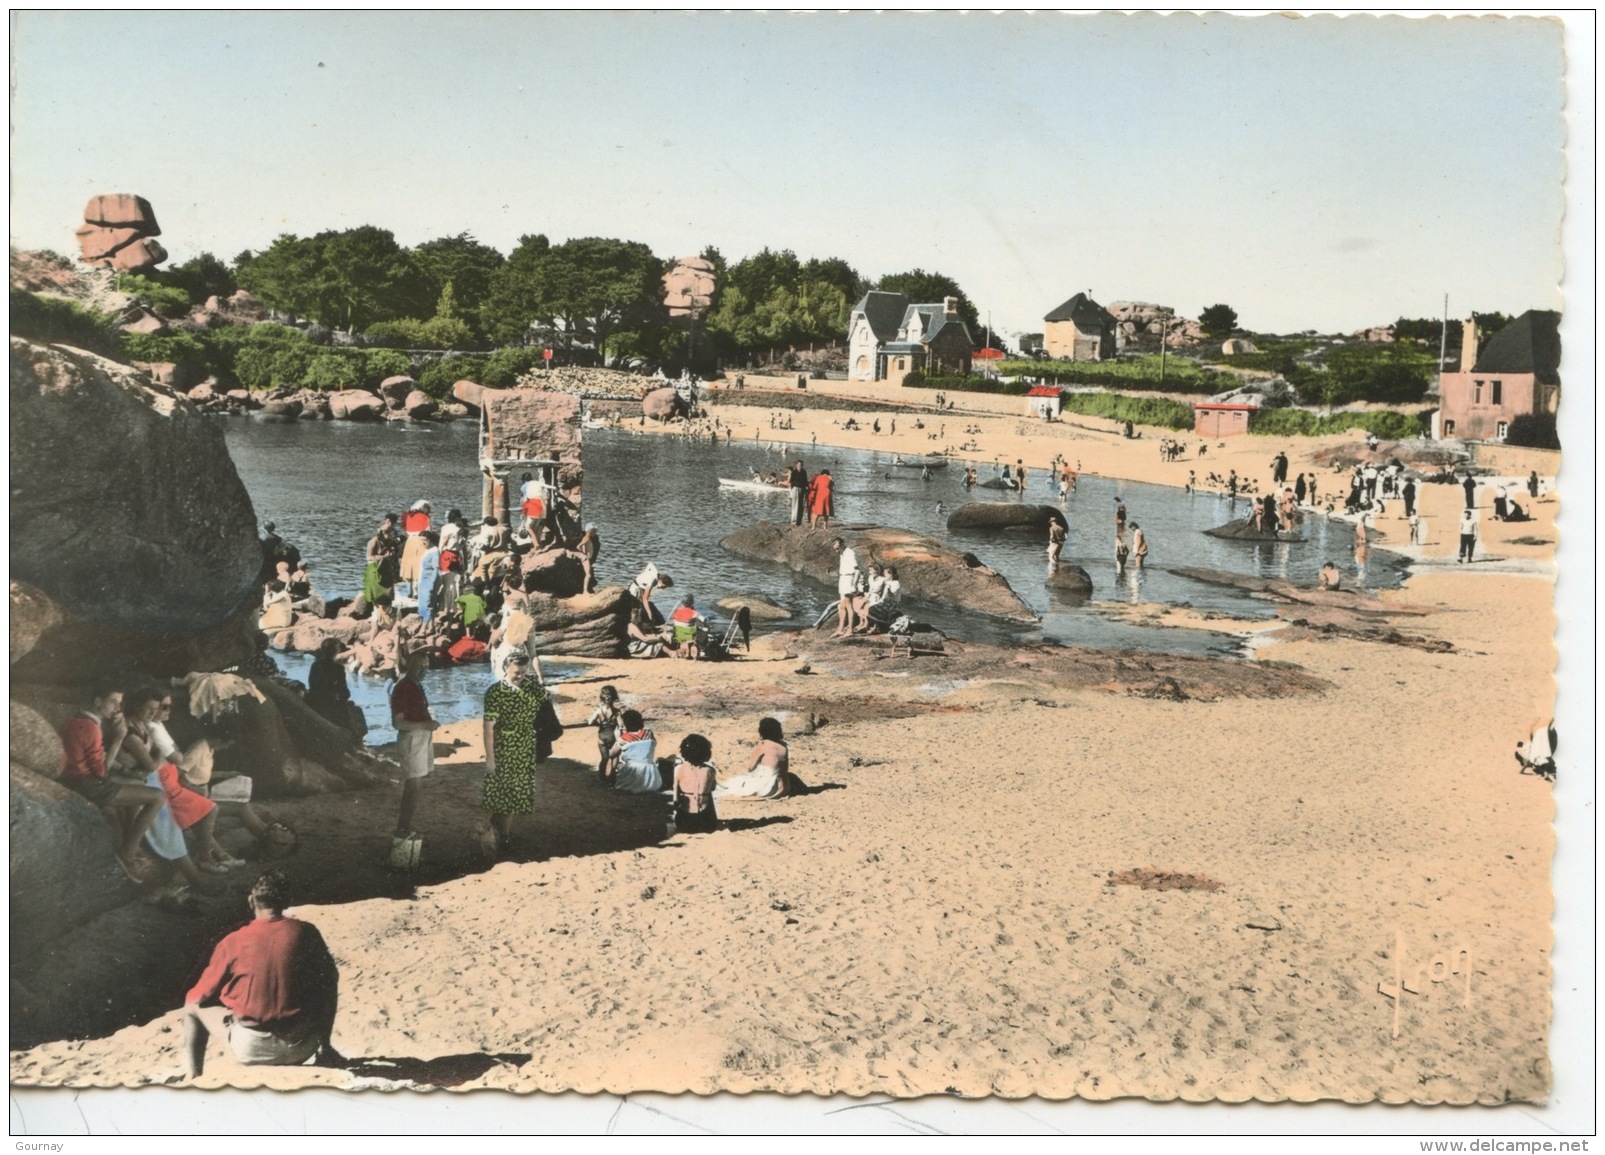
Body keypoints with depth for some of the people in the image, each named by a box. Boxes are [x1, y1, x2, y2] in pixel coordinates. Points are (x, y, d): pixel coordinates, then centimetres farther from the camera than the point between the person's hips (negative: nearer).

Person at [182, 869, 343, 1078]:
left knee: (193, 1005, 21)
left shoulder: (233, 942, -7)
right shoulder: (306, 933, -3)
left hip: (250, 1048, -2)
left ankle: (194, 1078, 11)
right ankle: (326, 1051, 26)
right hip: (299, 1048, 2)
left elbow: (197, 997, 3)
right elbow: (329, 981, 10)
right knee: (326, 987, 29)